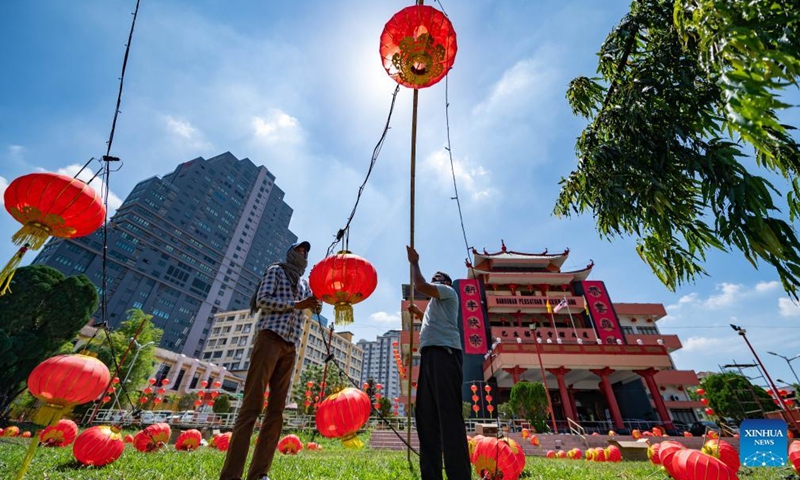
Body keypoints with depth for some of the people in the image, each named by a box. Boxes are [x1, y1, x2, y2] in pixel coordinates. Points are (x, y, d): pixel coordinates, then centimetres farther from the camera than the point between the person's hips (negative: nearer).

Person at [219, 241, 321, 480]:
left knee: (277, 409, 1)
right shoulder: (276, 270, 9)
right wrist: (296, 304, -9)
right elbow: (262, 300, -4)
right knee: (251, 405, -10)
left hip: (290, 347, 6)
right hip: (270, 338, -6)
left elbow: (317, 306, 19)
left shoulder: (304, 284, 25)